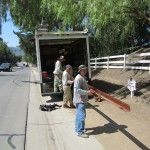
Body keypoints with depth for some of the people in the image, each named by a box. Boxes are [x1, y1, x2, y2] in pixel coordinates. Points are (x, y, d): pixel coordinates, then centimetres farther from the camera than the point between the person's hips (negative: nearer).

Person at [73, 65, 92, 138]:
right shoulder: (78, 78, -19)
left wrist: (88, 91, 14)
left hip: (82, 100, 11)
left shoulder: (83, 78, 15)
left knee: (79, 115, 20)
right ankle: (80, 132, -1)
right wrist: (87, 92, -27)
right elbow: (77, 90, -26)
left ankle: (77, 128, 33)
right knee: (81, 115, -8)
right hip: (80, 100, -11)